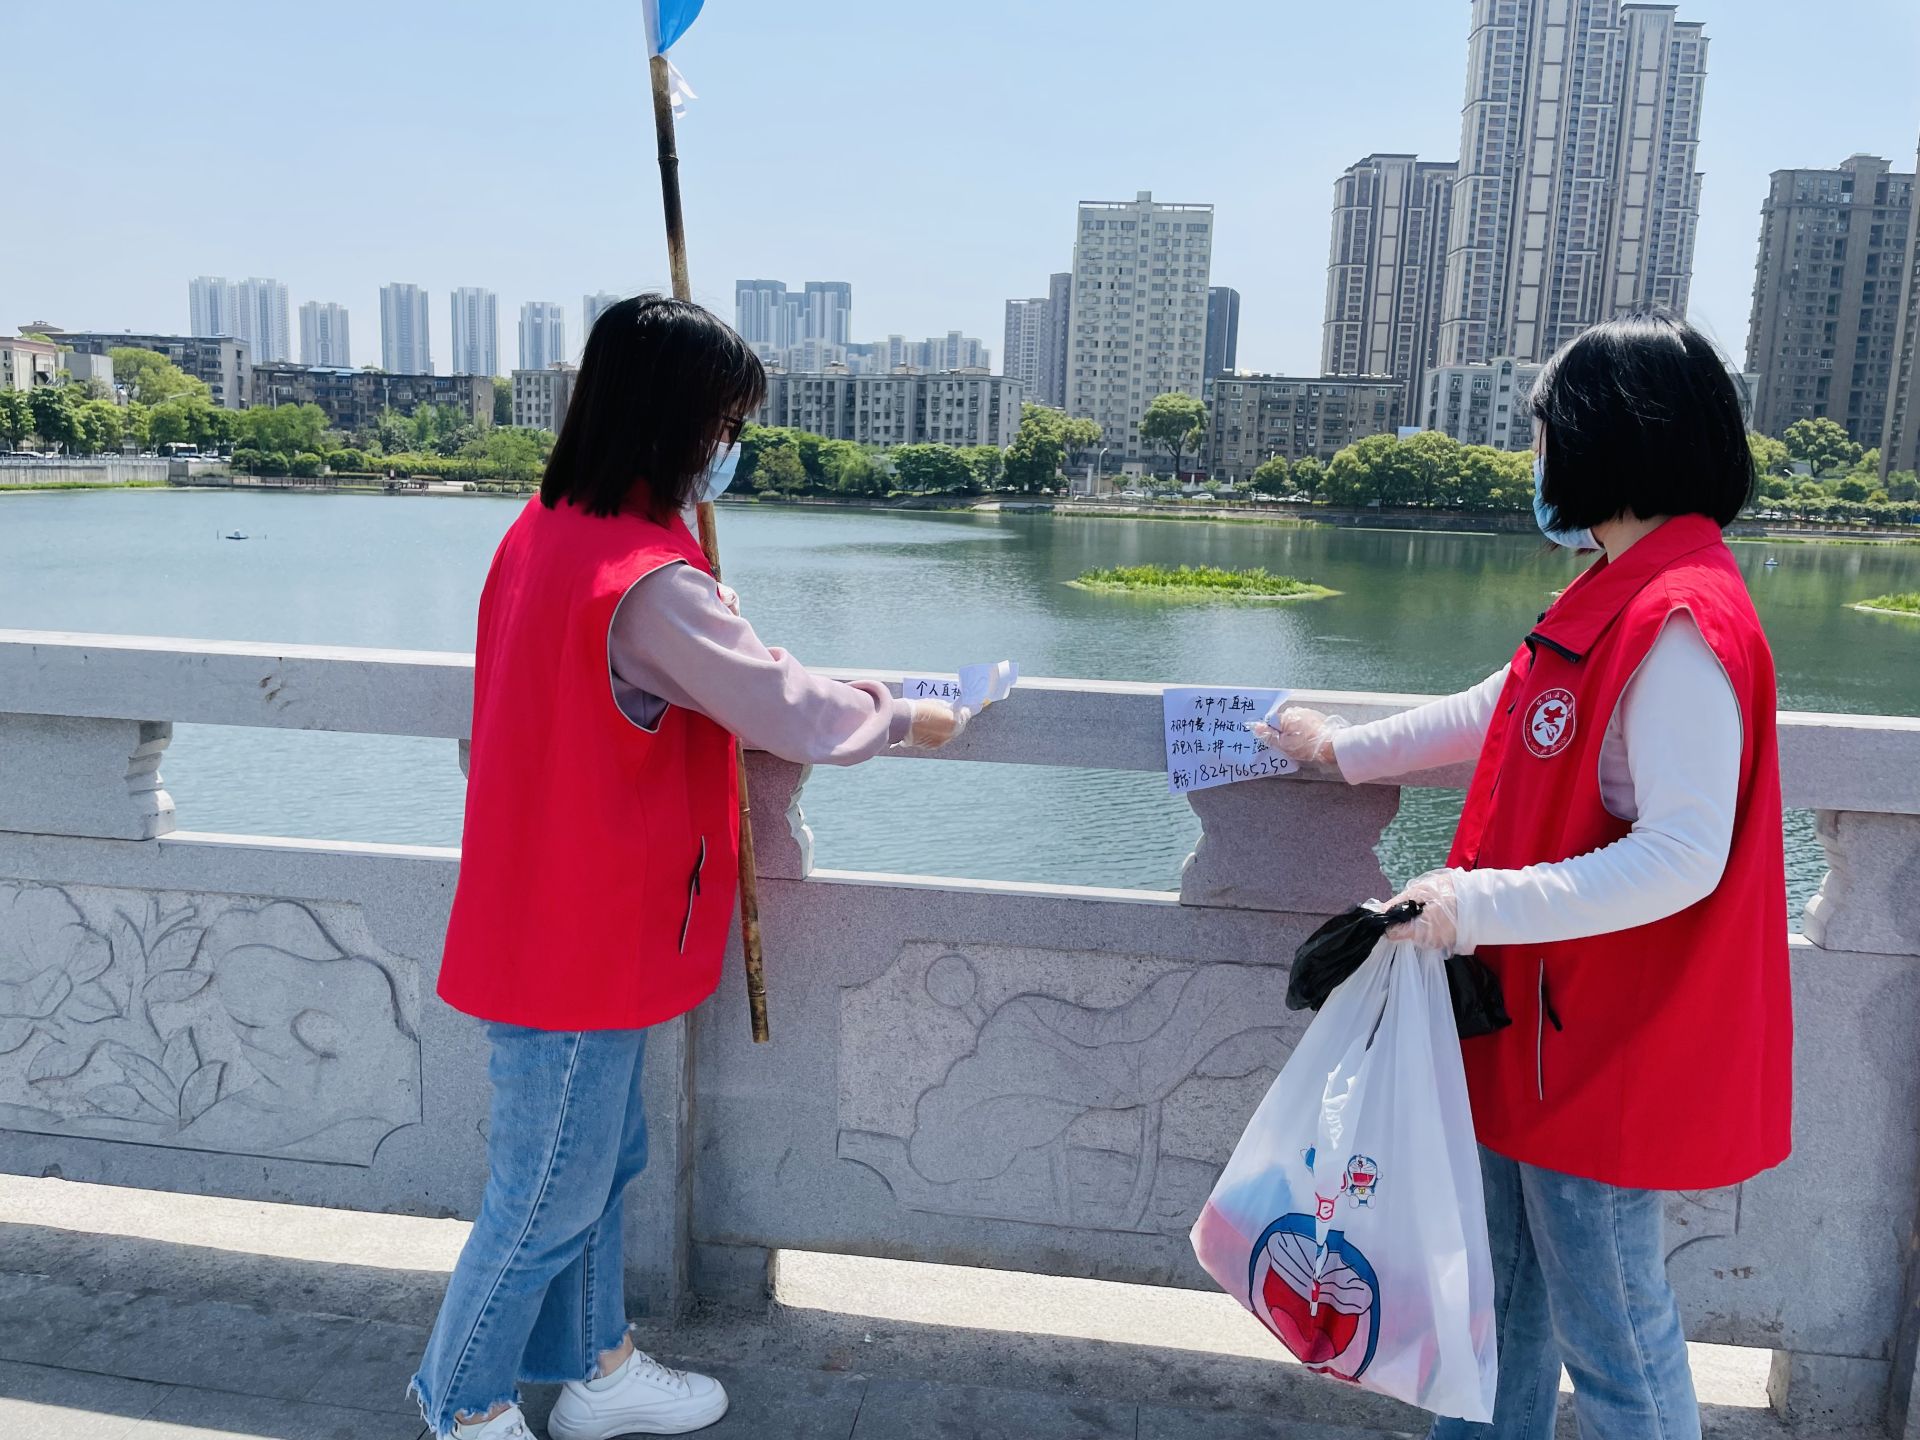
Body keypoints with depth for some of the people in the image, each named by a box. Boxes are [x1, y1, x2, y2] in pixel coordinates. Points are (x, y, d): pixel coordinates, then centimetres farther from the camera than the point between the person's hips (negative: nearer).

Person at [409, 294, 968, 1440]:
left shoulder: (546, 530, 3)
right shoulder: (649, 583, -27)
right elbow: (790, 716, -21)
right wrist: (901, 718, -4)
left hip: (552, 921, 10)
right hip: (586, 942, -9)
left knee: (605, 1159, 23)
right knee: (550, 1196, 11)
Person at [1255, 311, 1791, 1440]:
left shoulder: (1682, 620, -24)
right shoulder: (1617, 599, 8)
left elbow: (1683, 857, -28)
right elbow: (1499, 714, 21)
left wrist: (1478, 903, -29)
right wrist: (1349, 750, 28)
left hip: (1604, 1046, -10)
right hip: (1543, 1021, 10)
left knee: (1611, 1330, 8)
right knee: (1511, 1291, 24)